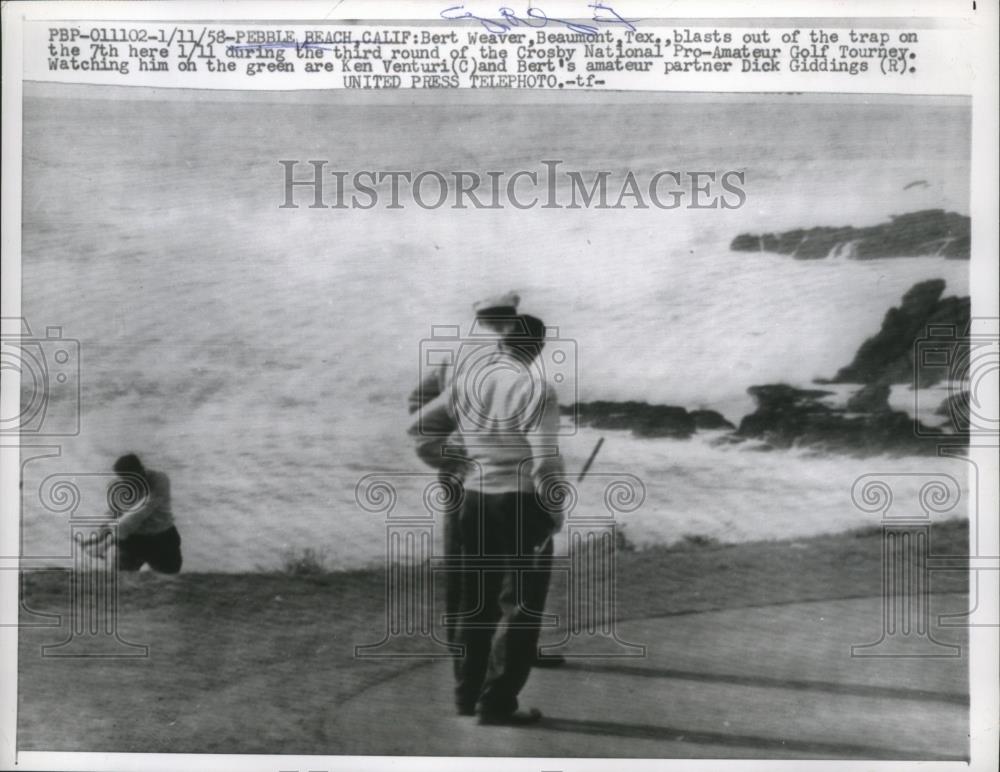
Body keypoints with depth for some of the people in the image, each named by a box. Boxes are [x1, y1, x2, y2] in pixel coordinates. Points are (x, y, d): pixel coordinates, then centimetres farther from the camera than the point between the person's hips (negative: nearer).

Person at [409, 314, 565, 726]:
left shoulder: (465, 382, 4)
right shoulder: (535, 388, -14)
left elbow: (420, 427, 11)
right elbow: (545, 460, -19)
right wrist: (555, 512, -6)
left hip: (475, 503, 6)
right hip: (522, 505, -6)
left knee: (477, 603, 18)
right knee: (521, 608, 7)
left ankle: (467, 696, 27)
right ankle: (498, 703, 9)